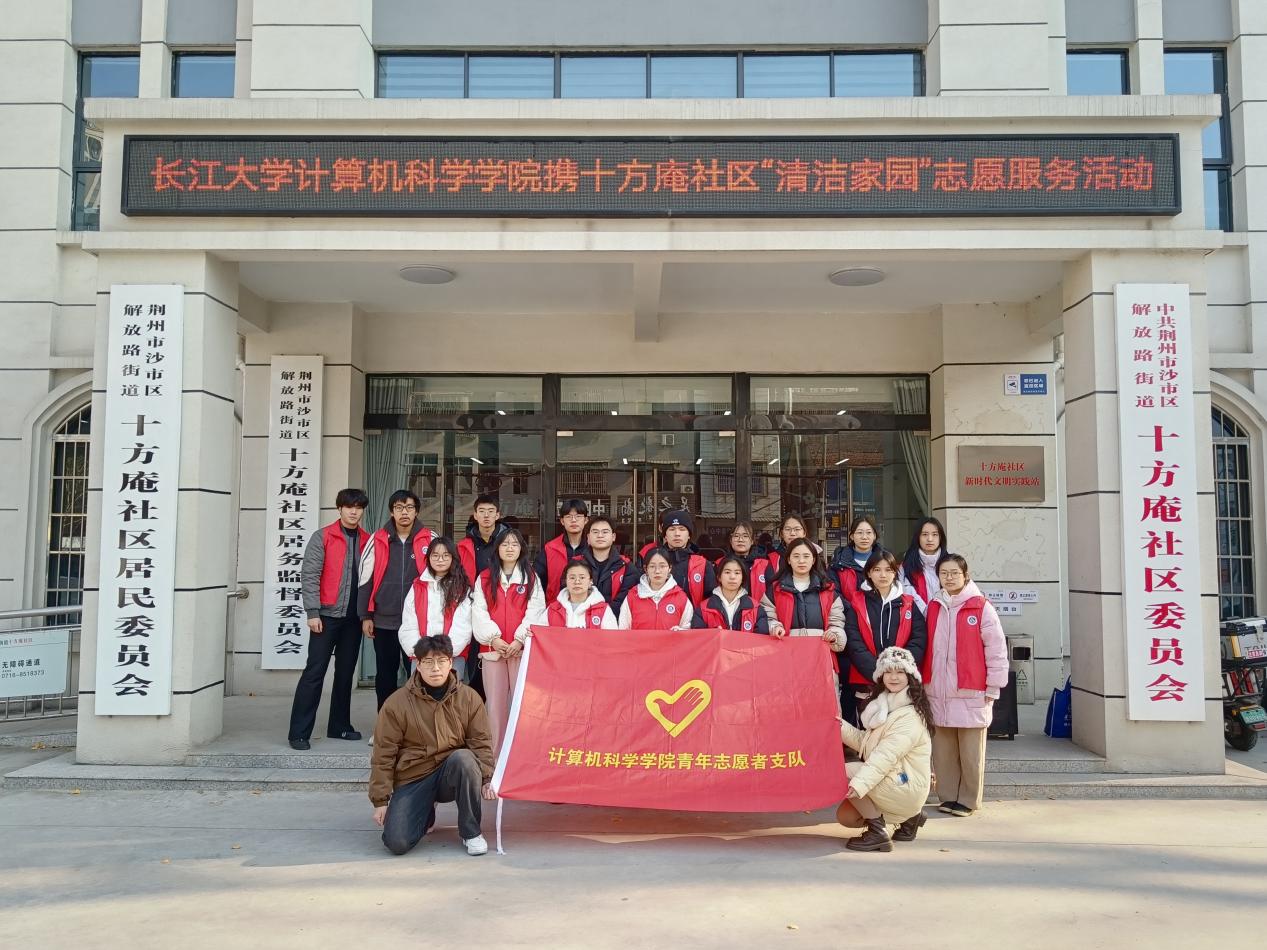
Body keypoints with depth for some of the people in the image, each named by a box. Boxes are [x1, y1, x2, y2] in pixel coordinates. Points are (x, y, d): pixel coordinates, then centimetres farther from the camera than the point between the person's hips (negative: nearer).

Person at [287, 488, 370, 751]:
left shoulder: (367, 541, 9)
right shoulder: (323, 537, -2)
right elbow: (309, 575, -6)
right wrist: (313, 612, -13)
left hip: (354, 617, 4)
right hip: (327, 614, -4)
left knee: (346, 672, 10)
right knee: (315, 671, -5)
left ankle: (339, 726, 21)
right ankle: (299, 732, 0)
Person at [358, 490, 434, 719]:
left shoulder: (430, 540, 1)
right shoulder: (377, 541, 3)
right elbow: (366, 581, 6)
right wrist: (365, 616, 2)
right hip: (383, 621, 2)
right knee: (385, 675, 11)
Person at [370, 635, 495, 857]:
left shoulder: (469, 698, -2)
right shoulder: (396, 703, -6)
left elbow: (481, 743, 0)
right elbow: (383, 754, -3)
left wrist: (487, 779, -14)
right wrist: (380, 800, -5)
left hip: (454, 774, 0)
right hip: (413, 779, 0)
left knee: (463, 758, -35)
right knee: (396, 843, -20)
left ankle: (471, 832, -14)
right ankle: (425, 813, 18)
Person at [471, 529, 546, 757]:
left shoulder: (531, 578, 8)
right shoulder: (485, 578, 11)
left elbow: (535, 612, -1)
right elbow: (479, 611, 3)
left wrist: (520, 640, -12)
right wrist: (493, 638, -9)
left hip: (522, 649, -1)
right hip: (492, 648, 1)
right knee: (495, 701, 3)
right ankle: (495, 753, 9)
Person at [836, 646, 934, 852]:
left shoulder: (910, 715, -18)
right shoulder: (883, 705, 9)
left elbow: (886, 755, -28)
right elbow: (865, 743, 5)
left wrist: (859, 783, -37)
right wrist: (842, 727, -11)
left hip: (907, 786, -9)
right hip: (890, 781, 9)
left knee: (845, 772, -19)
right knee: (845, 816, 5)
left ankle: (878, 832, -12)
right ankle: (908, 816, 17)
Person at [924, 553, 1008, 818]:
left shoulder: (981, 607, -6)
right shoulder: (933, 607, 10)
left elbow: (996, 649, -6)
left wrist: (993, 687, -6)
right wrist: (924, 682, 11)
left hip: (971, 693, -4)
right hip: (938, 693, 5)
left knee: (971, 752, 4)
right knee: (942, 750, 10)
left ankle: (968, 800, 15)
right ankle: (947, 797, 20)